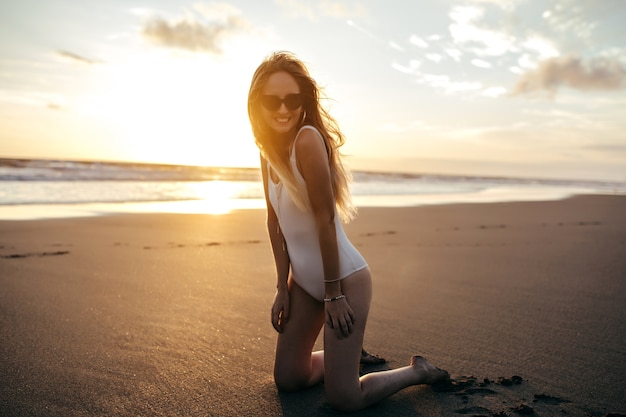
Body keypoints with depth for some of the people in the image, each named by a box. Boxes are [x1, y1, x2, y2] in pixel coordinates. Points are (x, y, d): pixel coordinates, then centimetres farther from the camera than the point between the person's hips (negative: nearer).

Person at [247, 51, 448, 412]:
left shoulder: (308, 139, -23)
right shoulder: (268, 149, 2)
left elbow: (326, 219, -22)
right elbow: (275, 220, 4)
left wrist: (333, 292, -16)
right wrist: (283, 286, 3)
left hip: (346, 276, -8)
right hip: (303, 281, 8)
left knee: (343, 400, -2)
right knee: (287, 379, 16)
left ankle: (419, 371, 23)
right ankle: (347, 352, 41)